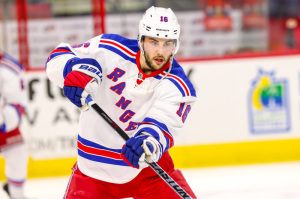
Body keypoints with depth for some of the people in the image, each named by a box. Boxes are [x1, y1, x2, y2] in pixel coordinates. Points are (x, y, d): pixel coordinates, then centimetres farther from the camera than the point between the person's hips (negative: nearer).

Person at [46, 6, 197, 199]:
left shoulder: (178, 87, -14)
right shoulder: (111, 50, -9)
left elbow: (162, 126, -28)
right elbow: (60, 55, -4)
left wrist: (146, 141, -52)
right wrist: (75, 69, -28)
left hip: (146, 165, -1)